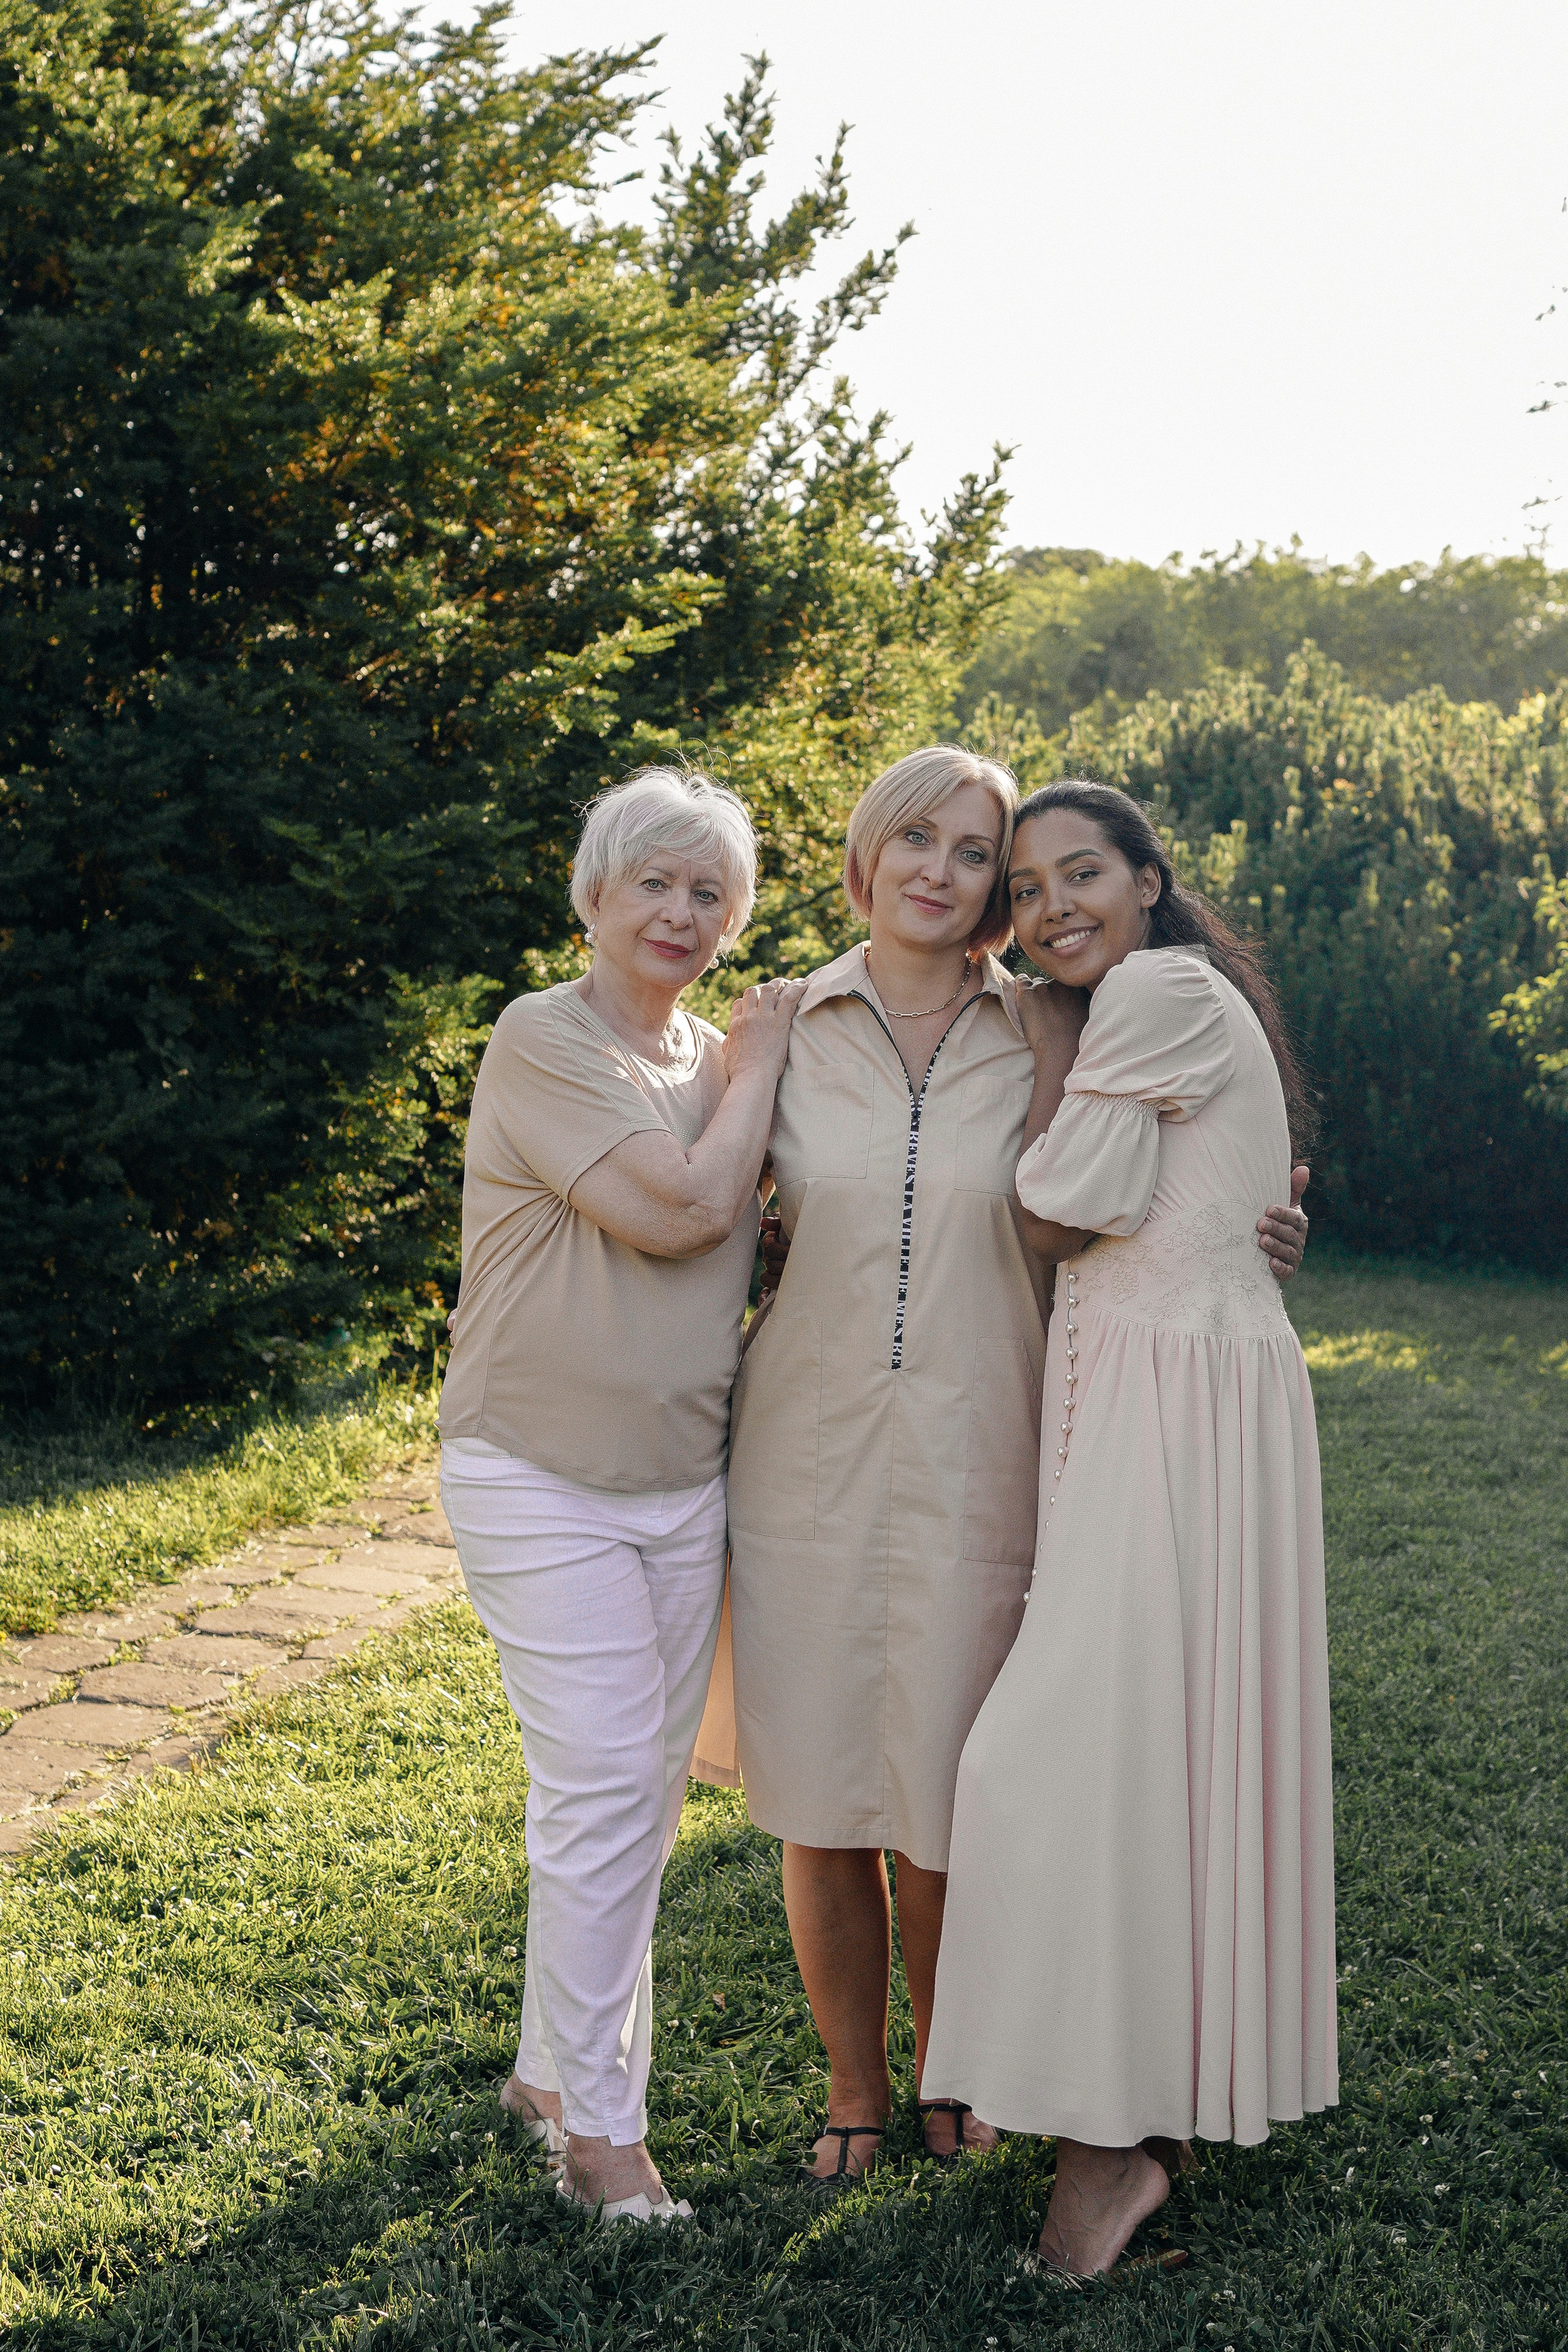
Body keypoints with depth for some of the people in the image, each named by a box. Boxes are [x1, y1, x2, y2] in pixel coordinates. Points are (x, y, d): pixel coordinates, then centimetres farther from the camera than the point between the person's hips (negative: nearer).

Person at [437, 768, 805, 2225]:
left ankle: (551, 2067, 28)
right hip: (542, 1480, -6)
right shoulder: (543, 1040, -11)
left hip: (685, 1482, 7)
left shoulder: (720, 1061, 11)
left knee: (641, 1795, 11)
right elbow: (677, 1209, -21)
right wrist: (758, 1070, -8)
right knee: (603, 1786, -8)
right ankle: (598, 2124, 5)